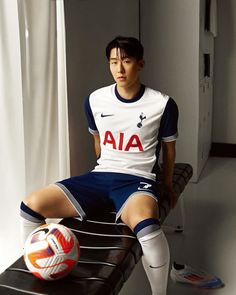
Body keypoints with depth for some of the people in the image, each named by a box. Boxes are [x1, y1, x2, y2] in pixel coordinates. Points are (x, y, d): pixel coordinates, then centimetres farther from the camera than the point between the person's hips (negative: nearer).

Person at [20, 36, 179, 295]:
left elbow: (168, 147, 9)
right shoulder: (95, 100, 3)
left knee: (145, 225, -40)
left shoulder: (163, 104, -6)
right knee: (30, 205, -14)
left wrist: (167, 184, 19)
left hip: (137, 180, -3)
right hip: (99, 176, 4)